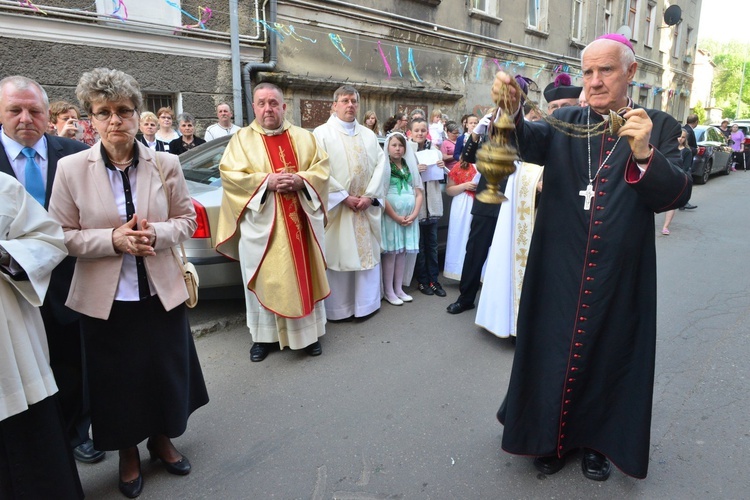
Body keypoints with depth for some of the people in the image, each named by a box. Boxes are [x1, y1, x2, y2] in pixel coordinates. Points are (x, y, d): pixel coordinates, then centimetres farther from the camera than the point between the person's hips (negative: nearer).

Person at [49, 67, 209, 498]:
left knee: (167, 374, 15)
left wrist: (157, 233, -17)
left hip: (162, 293, 1)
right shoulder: (71, 168, -6)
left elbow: (187, 219, 3)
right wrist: (113, 239, -19)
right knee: (117, 381, 14)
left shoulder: (166, 164, -3)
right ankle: (128, 453, 39)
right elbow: (61, 235, -3)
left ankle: (162, 439, 43)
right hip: (105, 299, -1)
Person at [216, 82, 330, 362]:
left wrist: (301, 180, -15)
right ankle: (263, 336, 18)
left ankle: (309, 331, 21)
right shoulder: (242, 139, 4)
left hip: (301, 221, 2)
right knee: (264, 279, 4)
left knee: (305, 275, 8)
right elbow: (229, 175, -6)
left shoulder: (304, 138, 11)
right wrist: (266, 181, -18)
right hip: (262, 224, -2)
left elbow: (322, 168, 5)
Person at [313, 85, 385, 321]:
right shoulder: (322, 133, 0)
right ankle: (339, 308, 12)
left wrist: (370, 196, -9)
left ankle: (365, 303, 20)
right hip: (336, 206, -4)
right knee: (338, 255, 1)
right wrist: (344, 197, -15)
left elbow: (380, 165, 4)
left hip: (366, 207, 4)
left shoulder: (369, 135, 13)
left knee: (367, 253, 8)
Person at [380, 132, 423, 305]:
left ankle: (399, 288, 17)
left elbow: (418, 193, 10)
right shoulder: (384, 166, -3)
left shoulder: (410, 166, 13)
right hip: (390, 216, -5)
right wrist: (396, 217, -12)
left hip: (409, 216, 5)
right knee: (390, 252, -1)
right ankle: (388, 291, 6)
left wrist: (413, 215, -4)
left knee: (402, 252, 8)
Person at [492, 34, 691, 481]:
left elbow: (678, 193, -10)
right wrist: (510, 110, -35)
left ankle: (598, 440, 35)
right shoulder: (565, 122, 5)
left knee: (609, 353, 13)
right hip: (560, 270, 1)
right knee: (553, 349, 9)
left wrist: (644, 154, -28)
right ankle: (552, 436, 31)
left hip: (620, 273, 0)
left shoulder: (658, 127, 1)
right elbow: (530, 141, -15)